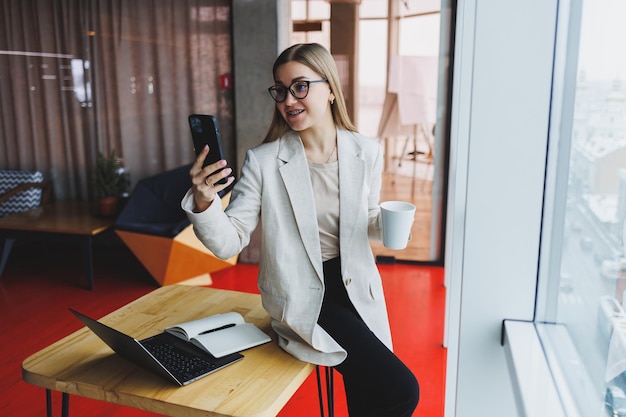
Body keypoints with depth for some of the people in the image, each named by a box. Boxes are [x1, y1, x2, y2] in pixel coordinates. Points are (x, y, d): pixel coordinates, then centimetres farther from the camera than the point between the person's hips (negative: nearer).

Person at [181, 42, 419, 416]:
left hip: (356, 286, 5)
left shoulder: (367, 152, -4)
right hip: (304, 296, -4)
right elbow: (229, 243, -15)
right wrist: (203, 202, -33)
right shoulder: (264, 162, -13)